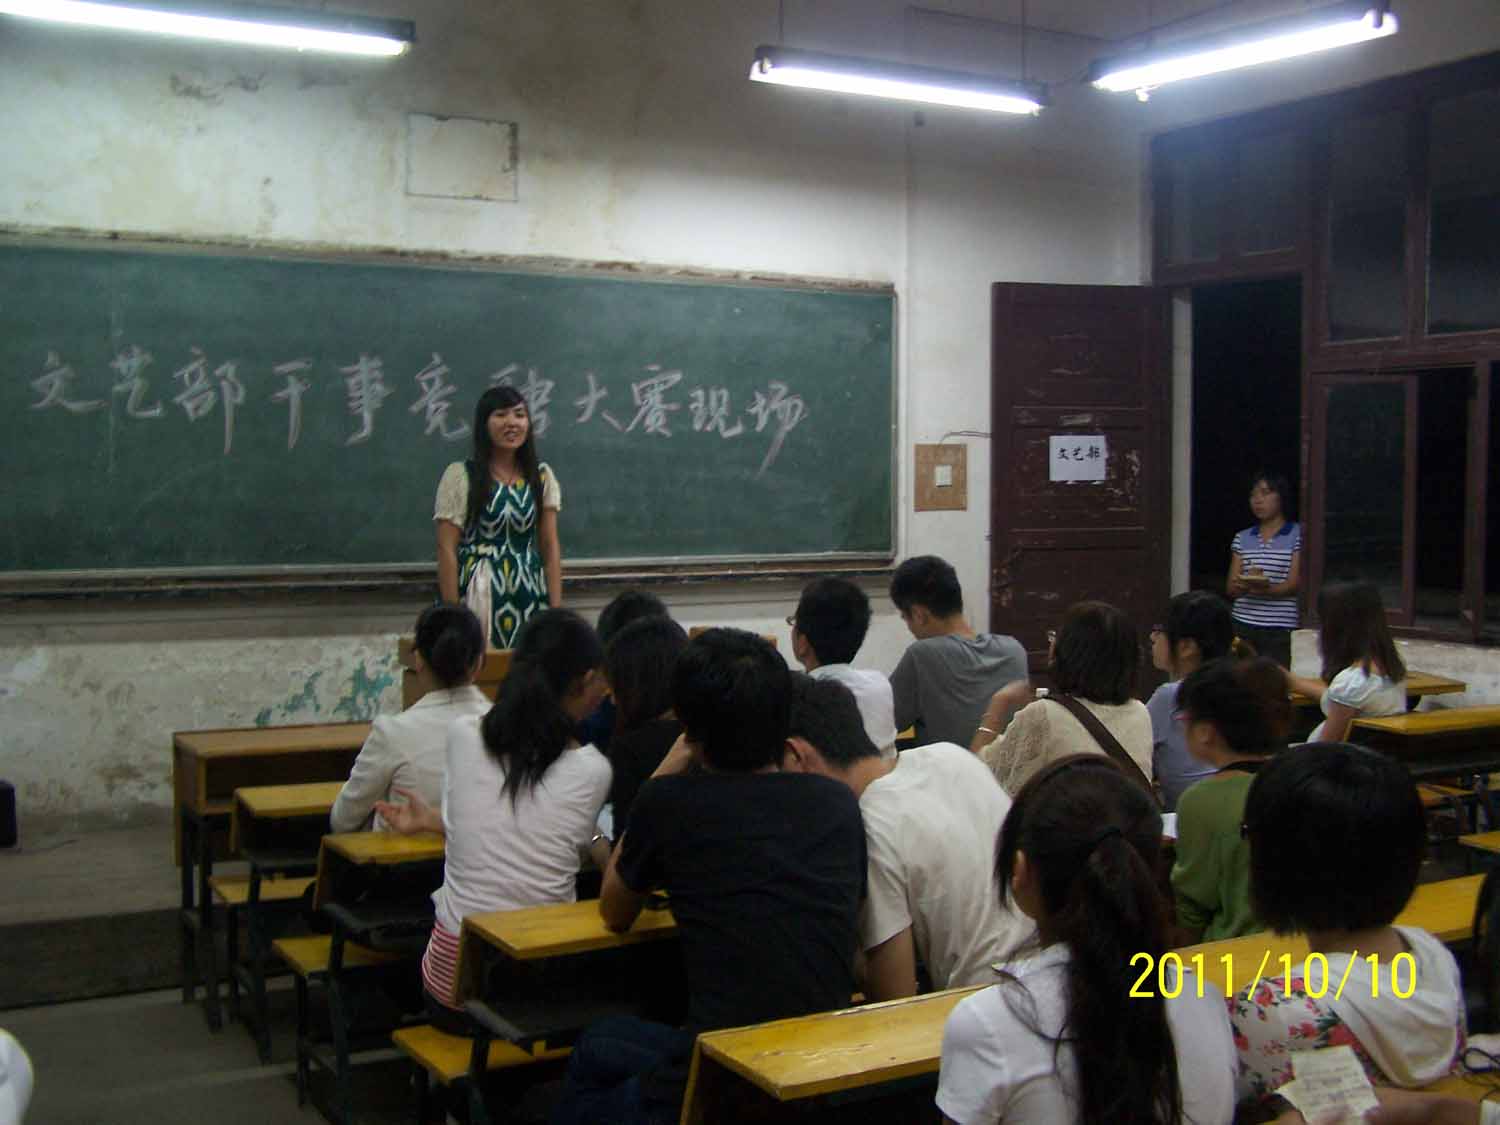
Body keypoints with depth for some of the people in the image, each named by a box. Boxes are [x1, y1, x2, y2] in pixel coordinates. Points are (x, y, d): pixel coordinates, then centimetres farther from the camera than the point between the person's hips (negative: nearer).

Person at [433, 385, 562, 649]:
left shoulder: (542, 476, 6)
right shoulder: (460, 475, -4)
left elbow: (551, 546, 6)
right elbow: (446, 549, -6)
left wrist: (557, 609, 0)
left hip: (528, 598, 3)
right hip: (476, 598, -3)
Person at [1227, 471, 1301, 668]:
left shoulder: (1298, 534, 3)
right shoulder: (1242, 538, 14)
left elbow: (1295, 584, -5)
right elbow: (1231, 587, 8)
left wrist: (1266, 589, -24)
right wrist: (1245, 585, -15)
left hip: (1280, 629, -3)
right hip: (1243, 625, 3)